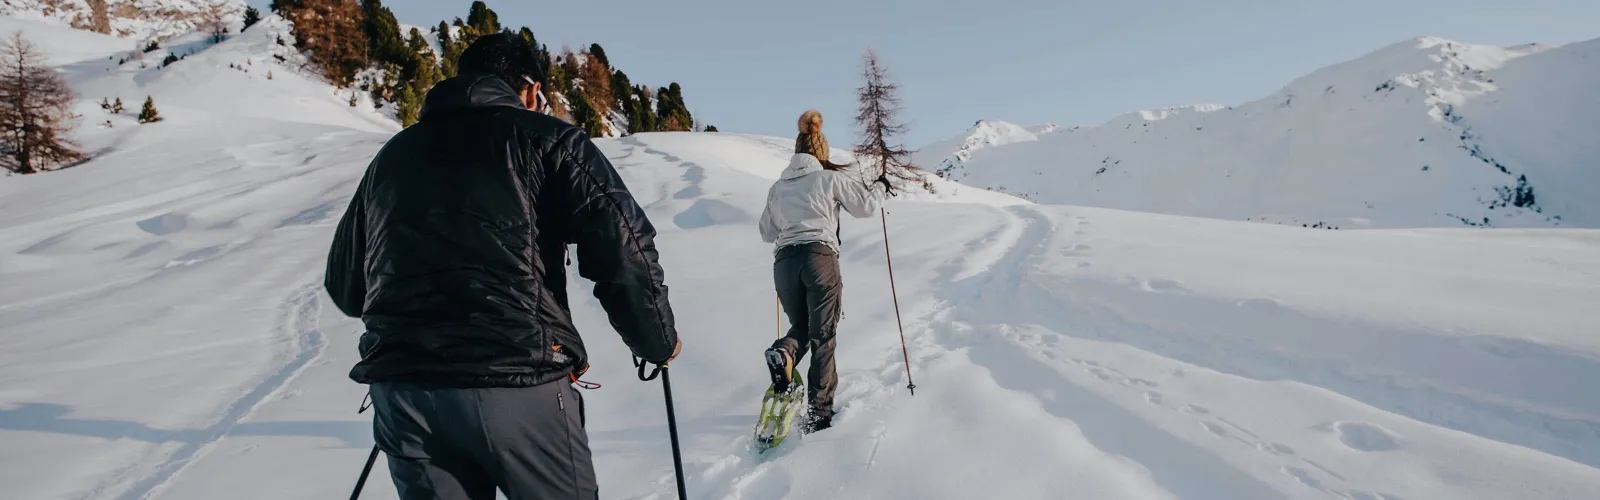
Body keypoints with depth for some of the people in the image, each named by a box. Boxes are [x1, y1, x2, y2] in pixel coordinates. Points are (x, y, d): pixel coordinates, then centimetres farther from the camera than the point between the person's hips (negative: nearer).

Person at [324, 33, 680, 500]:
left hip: (401, 390, 5)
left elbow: (345, 283, 24)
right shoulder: (544, 138, 3)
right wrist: (658, 340, 5)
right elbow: (622, 244, -10)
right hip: (516, 382, -5)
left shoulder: (394, 152, 19)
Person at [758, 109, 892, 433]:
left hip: (784, 261, 4)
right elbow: (865, 205, 11)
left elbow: (767, 233, 24)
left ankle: (783, 353, -12)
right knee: (822, 337, 3)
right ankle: (818, 412, 1)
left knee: (800, 326, 22)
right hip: (820, 257, -4)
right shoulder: (831, 178, 5)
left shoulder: (778, 187, 17)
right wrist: (880, 186, 30)